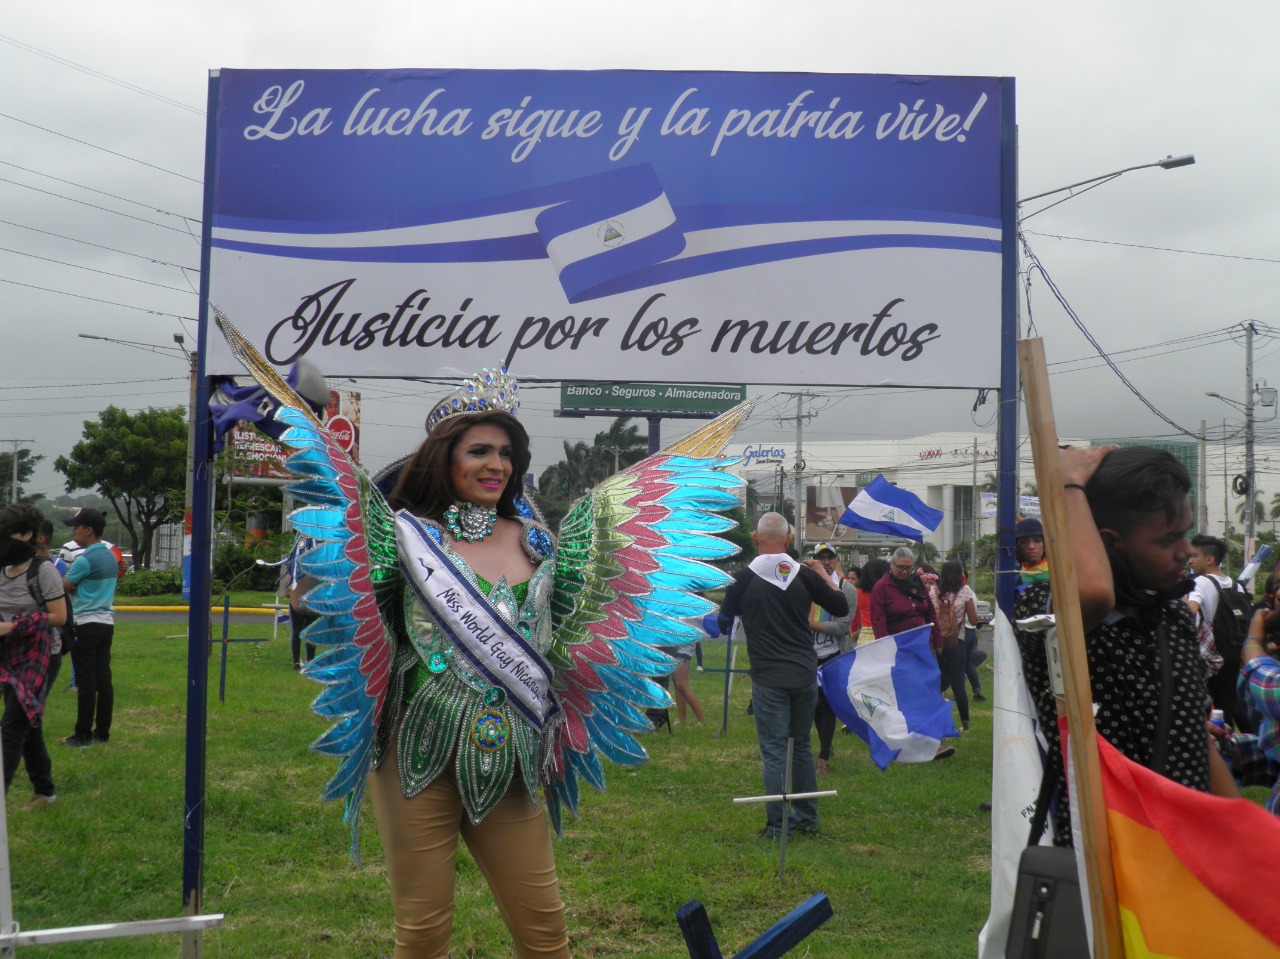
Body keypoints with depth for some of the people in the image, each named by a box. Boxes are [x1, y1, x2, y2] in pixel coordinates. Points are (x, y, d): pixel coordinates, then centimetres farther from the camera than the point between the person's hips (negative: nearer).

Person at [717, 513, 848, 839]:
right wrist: (823, 574, 21)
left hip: (769, 680, -3)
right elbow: (841, 608, 9)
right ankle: (807, 819, 24)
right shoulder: (805, 574, -1)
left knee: (774, 751, 2)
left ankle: (778, 827, 4)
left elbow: (724, 623, 1)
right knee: (801, 745, 17)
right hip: (806, 676, 3)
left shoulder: (743, 578, -7)